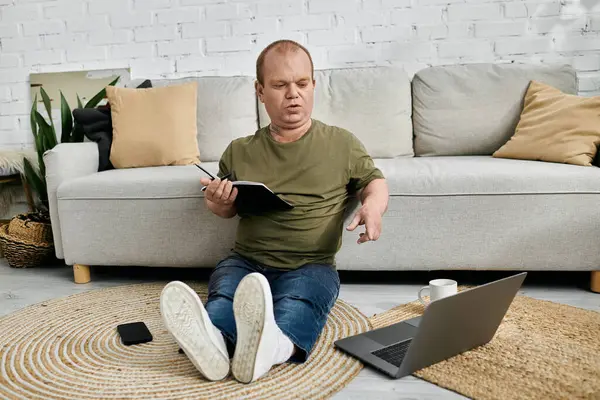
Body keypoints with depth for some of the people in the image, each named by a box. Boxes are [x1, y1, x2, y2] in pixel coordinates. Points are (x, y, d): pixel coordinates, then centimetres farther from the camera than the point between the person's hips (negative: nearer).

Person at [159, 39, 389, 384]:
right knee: (224, 292, -32)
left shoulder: (342, 144, 8)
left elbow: (375, 180, 18)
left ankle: (271, 345, -65)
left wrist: (373, 205, -7)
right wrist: (218, 203, -1)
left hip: (311, 265, -1)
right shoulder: (240, 152, 14)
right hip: (246, 260, 2)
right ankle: (213, 341, -62)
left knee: (297, 299, -36)